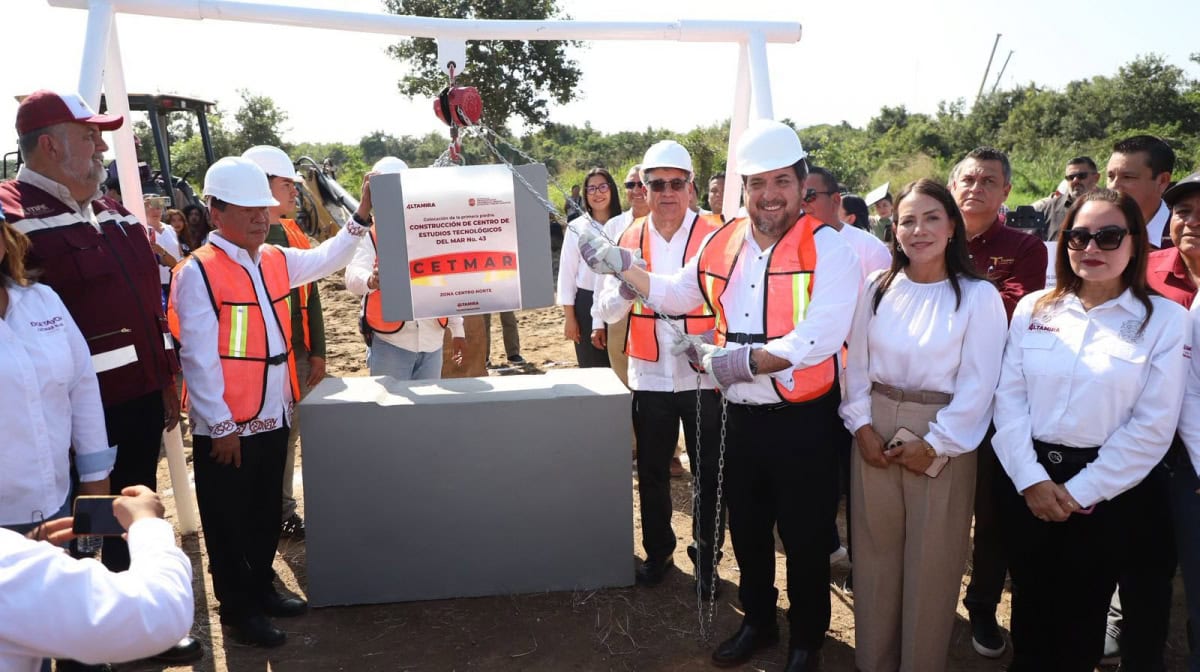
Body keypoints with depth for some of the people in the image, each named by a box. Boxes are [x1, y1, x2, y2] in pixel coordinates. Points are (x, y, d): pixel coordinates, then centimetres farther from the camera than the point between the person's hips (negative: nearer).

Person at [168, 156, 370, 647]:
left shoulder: (277, 261, 7)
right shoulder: (197, 273, -13)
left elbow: (327, 259, 16)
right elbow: (198, 357, -16)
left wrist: (360, 217, 0)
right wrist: (221, 426, -16)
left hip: (273, 417, 7)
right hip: (226, 428, -7)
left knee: (267, 514, 20)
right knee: (229, 523, 9)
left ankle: (262, 588, 37)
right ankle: (237, 609, 24)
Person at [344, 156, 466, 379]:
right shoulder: (369, 235, -3)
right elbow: (353, 276, -20)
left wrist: (457, 329, 14)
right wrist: (370, 280, -44)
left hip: (432, 340, 4)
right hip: (389, 342, -3)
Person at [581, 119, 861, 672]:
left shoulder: (829, 249, -14)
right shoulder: (723, 242, 3)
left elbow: (816, 342, -26)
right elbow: (676, 295, 20)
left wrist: (731, 360, -22)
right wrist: (620, 263, 13)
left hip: (803, 420, -5)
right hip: (741, 415, 5)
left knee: (804, 539, 12)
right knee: (747, 530, 21)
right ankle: (757, 621, 45)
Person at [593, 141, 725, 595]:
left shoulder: (715, 235, -7)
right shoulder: (630, 239, 3)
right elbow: (608, 311, 2)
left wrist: (709, 344, -25)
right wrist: (626, 286, -19)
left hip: (703, 374, -3)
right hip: (649, 375, 3)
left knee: (708, 473, 9)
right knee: (651, 471, 15)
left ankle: (707, 558, 28)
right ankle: (657, 551, 34)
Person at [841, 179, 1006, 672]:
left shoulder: (978, 295, -6)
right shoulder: (877, 287, 4)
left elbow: (979, 382, -10)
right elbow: (855, 362, 6)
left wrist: (935, 444, -12)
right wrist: (861, 425, -4)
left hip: (943, 440, -3)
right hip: (874, 432, 3)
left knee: (931, 559, 8)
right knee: (875, 551, 12)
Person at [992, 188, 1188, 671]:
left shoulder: (1165, 320, -5)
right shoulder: (1034, 309, 2)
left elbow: (1153, 427, -10)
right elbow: (1009, 397, -1)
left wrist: (1081, 492, -11)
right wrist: (1030, 478, -10)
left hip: (1108, 491, -2)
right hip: (1029, 481, 2)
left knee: (1082, 610, 14)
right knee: (1031, 603, 15)